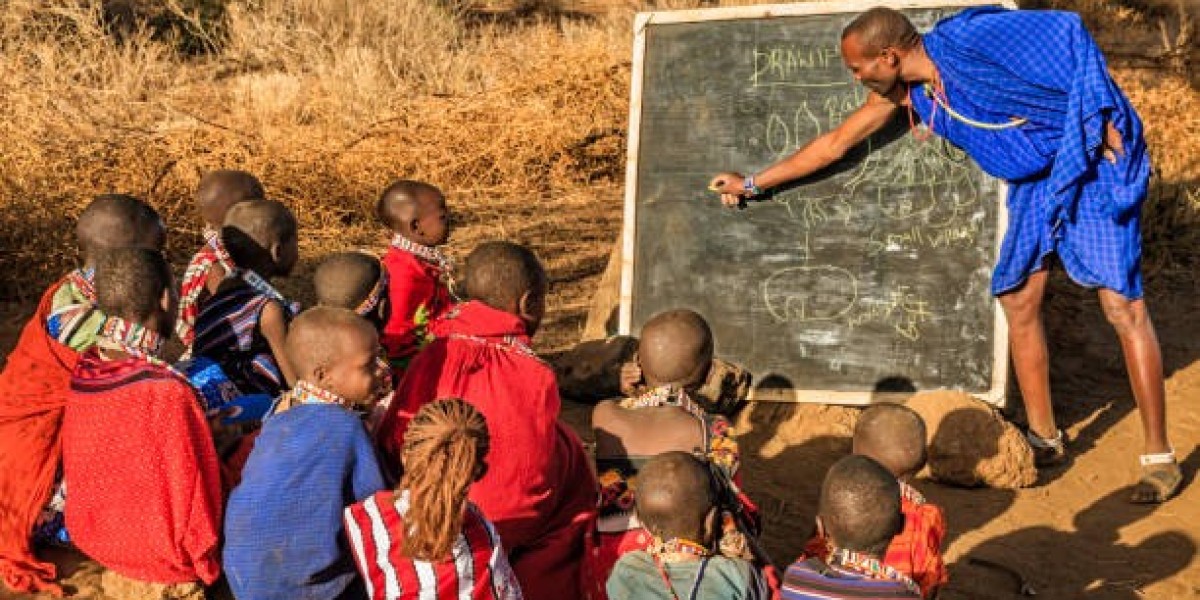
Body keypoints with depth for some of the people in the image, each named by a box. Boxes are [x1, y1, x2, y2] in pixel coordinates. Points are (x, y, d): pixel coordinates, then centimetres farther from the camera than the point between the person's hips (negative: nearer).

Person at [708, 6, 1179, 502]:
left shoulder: (971, 39, -24)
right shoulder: (901, 93, 0)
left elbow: (1067, 30, -19)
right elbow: (835, 143, 9)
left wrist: (1101, 116, -21)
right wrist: (752, 183, 14)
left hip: (1094, 161, -8)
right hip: (1036, 180, 8)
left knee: (1122, 305, -9)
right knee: (1018, 301, 5)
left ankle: (1159, 458, -1)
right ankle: (1044, 439, 20)